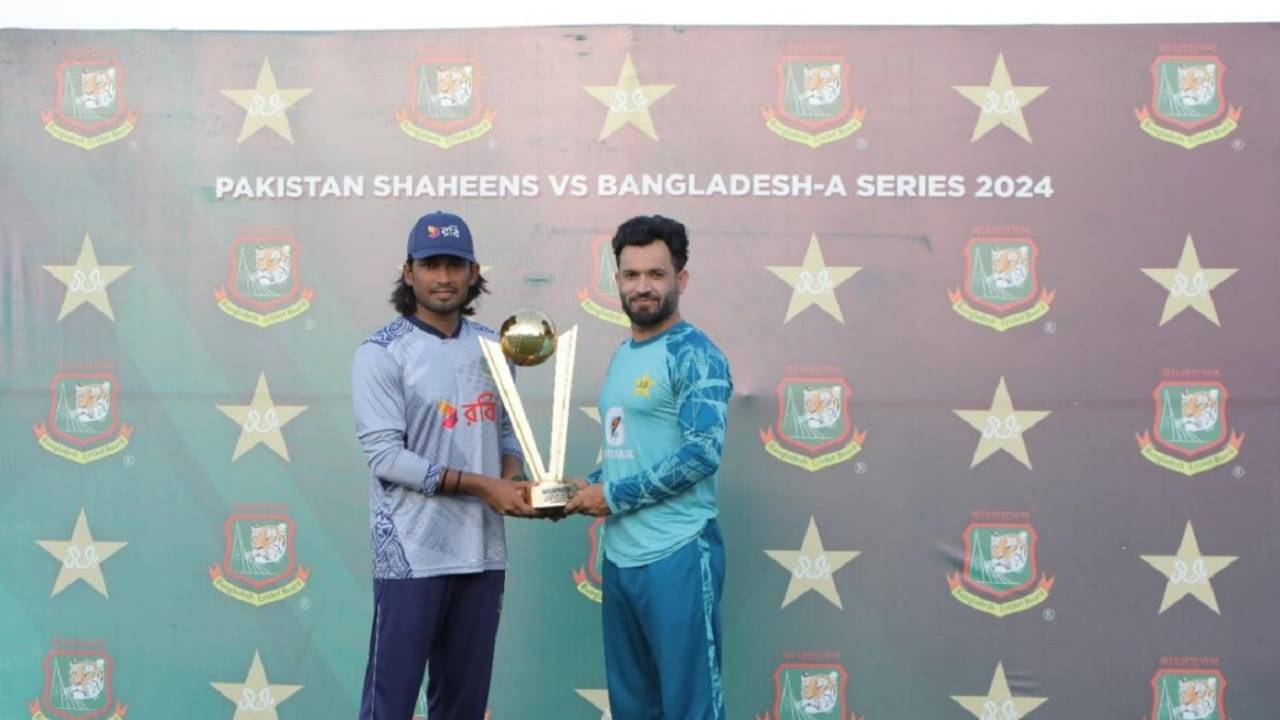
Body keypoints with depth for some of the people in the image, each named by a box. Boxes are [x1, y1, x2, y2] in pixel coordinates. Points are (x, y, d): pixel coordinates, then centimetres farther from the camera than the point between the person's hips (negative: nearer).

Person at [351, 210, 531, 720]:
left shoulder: (492, 348, 10)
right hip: (412, 554, -5)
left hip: (482, 550, 6)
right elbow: (385, 455, -14)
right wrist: (481, 485, -17)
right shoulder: (381, 353, -8)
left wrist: (510, 478, -7)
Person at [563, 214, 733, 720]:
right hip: (620, 555, 9)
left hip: (676, 555, -8)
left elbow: (702, 452, -20)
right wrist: (588, 488, 6)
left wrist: (613, 496, -14)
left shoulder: (694, 356, -10)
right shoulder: (622, 355, 16)